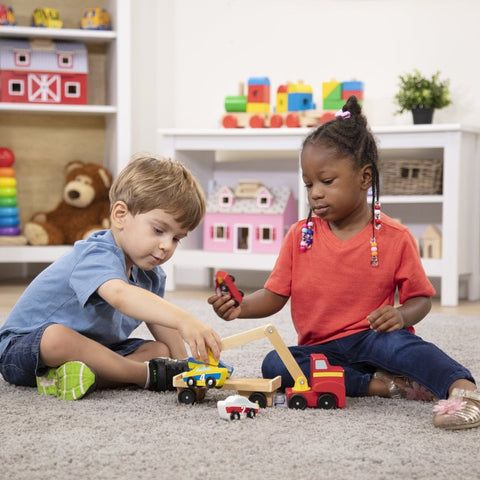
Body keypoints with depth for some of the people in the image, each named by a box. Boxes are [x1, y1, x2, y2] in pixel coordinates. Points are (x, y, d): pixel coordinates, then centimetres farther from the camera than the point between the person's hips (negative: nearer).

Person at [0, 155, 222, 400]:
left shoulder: (150, 276, 3)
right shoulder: (97, 257, -28)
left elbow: (161, 323, 9)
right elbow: (120, 295, -49)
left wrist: (185, 367, -7)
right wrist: (183, 320, -62)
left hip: (89, 348, 8)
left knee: (161, 351, -6)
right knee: (57, 336, -41)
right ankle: (149, 375, -30)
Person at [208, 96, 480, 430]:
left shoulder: (395, 238, -2)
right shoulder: (300, 236, 5)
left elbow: (421, 298, 3)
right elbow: (274, 296, 5)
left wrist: (402, 315, -21)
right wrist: (241, 307, -16)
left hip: (370, 339, -4)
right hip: (321, 349, 4)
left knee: (393, 341, -37)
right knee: (274, 365, -25)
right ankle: (383, 384, -27)